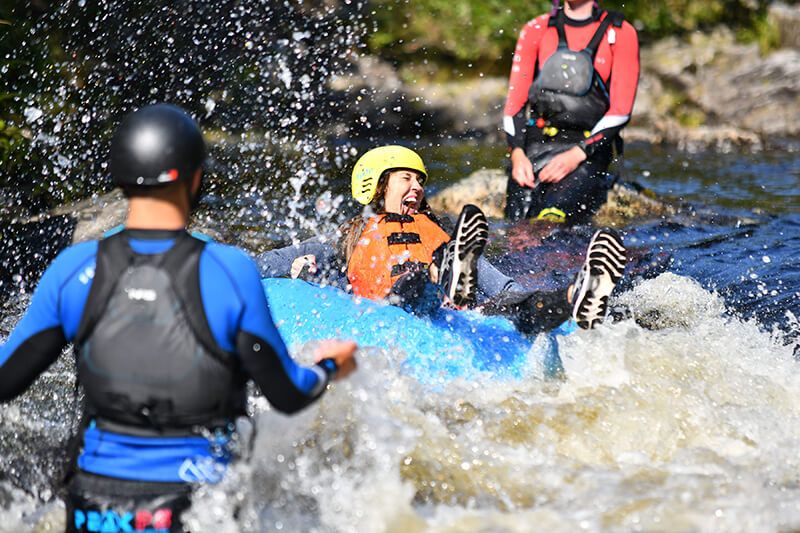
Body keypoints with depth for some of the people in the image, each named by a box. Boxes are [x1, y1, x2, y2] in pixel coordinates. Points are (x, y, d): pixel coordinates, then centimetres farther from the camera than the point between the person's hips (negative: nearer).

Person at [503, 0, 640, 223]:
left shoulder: (620, 33, 6)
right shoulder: (537, 29, 15)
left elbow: (620, 110, -2)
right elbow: (515, 99, 11)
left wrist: (577, 155, -14)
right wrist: (517, 153, -7)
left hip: (588, 149, -3)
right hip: (535, 145, 3)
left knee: (552, 217, -30)